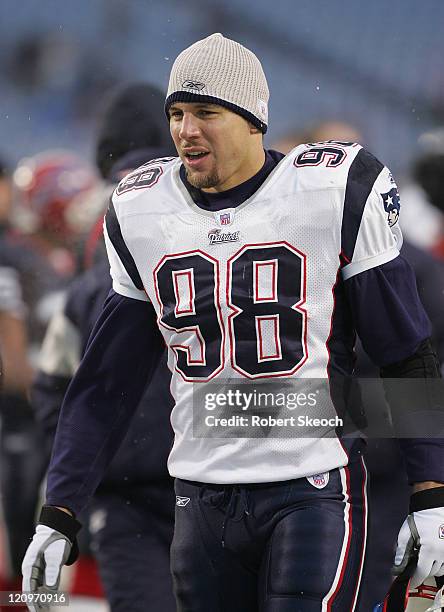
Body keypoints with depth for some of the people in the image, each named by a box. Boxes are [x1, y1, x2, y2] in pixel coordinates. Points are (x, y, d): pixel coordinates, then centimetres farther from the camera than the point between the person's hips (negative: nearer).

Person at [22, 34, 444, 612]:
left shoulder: (333, 192, -5)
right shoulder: (139, 213, 7)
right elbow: (106, 383, 13)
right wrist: (58, 515, 7)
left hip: (314, 492, -4)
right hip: (203, 496, 4)